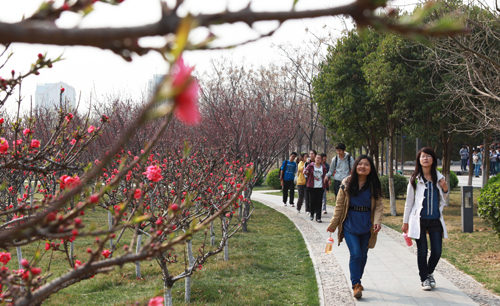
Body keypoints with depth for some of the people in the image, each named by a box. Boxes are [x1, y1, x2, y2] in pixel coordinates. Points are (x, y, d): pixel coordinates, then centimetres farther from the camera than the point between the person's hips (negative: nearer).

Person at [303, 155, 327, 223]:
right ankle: (312, 214, 20)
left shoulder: (323, 167, 9)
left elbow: (324, 176, 13)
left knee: (319, 202, -1)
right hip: (312, 187, -1)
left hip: (320, 187, 1)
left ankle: (318, 217, 2)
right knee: (312, 201, -2)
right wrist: (306, 172, -35)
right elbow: (305, 170, -11)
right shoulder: (311, 165, 3)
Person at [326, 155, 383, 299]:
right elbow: (339, 205, 3)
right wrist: (333, 224, 4)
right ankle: (356, 285, -6)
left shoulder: (374, 186, 2)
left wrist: (377, 221, -17)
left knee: (363, 255, 11)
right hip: (350, 224, -2)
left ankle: (357, 280, 31)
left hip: (367, 226, 2)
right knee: (355, 254, -13)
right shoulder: (347, 184, -1)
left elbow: (379, 205, -1)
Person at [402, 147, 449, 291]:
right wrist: (405, 222, 5)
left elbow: (443, 200, 17)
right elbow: (409, 201, 4)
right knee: (422, 252, 3)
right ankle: (424, 279, 19)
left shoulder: (439, 178, 7)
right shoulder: (415, 179, -2)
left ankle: (429, 273, 29)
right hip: (419, 220, -2)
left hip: (435, 220, 3)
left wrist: (445, 189, -4)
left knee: (437, 251, 2)